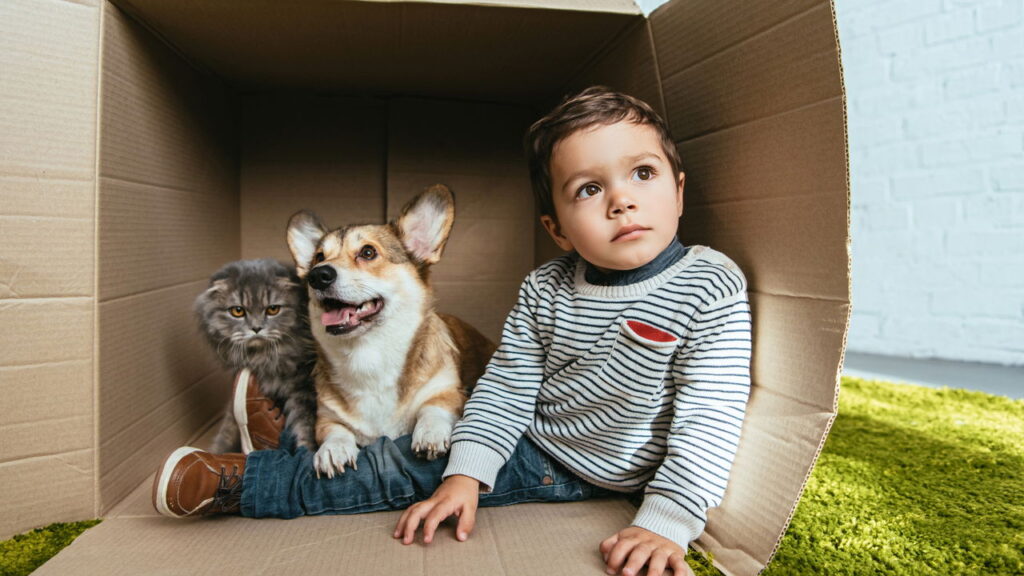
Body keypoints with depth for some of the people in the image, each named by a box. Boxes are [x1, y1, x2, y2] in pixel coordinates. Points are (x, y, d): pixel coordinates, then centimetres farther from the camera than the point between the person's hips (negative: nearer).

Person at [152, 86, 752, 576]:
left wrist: (666, 524, -27)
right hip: (527, 444, 4)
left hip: (602, 478, -3)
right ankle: (237, 479, 21)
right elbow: (506, 385, -7)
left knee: (400, 470, -6)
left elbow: (707, 422, -23)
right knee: (401, 464, 4)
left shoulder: (713, 290, -24)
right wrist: (466, 473, -13)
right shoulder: (545, 291, -13)